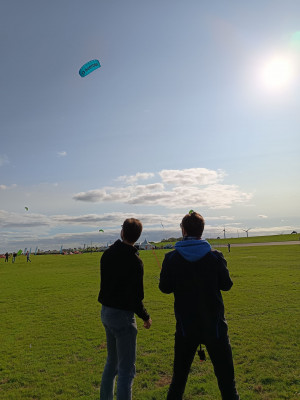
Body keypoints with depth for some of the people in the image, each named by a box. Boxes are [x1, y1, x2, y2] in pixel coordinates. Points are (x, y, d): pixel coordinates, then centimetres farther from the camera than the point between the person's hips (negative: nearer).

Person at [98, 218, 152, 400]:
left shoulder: (108, 253, 0)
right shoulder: (135, 261, -22)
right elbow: (135, 297, -20)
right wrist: (146, 317, -4)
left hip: (106, 311, 8)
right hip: (122, 315, -8)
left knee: (112, 361, 25)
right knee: (126, 368, 5)